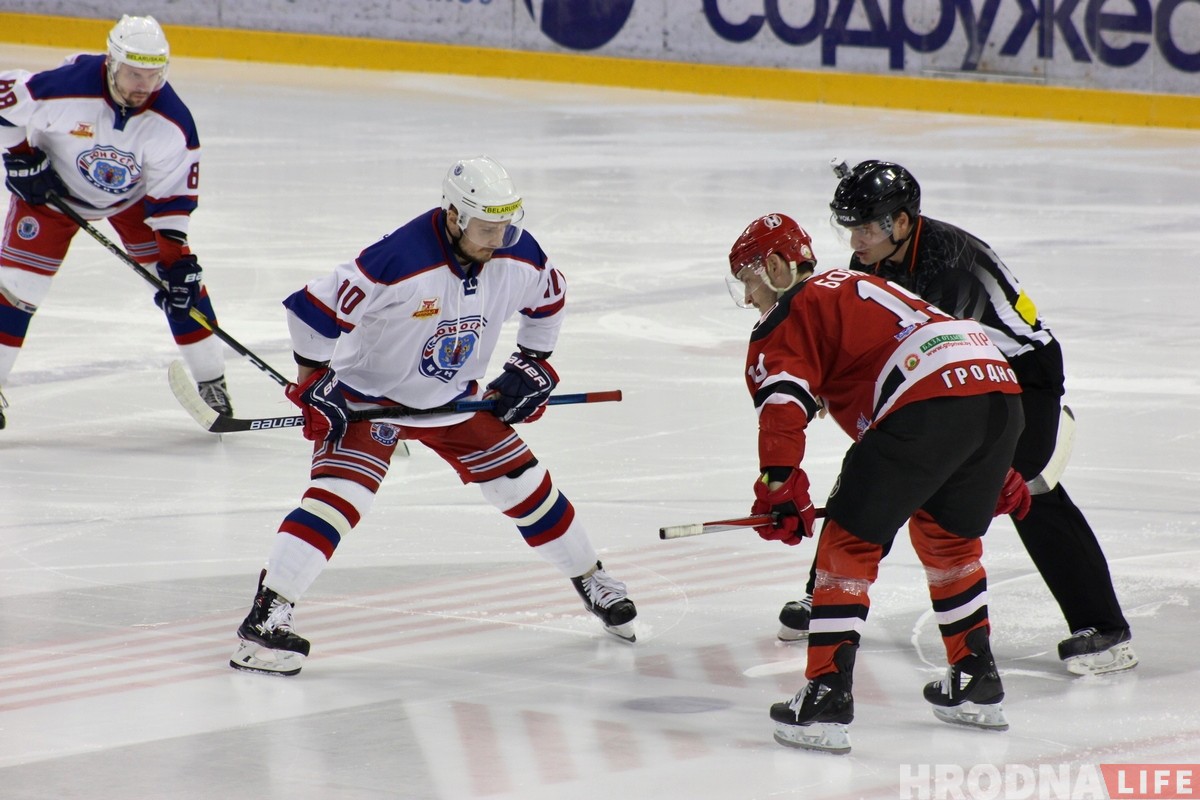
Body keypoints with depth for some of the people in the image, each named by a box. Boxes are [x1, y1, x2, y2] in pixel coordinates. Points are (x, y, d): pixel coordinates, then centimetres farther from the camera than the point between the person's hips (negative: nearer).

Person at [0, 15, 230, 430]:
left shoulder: (173, 122, -27)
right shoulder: (63, 87, -36)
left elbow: (173, 193, -17)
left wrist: (174, 254, -23)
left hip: (132, 195, 2)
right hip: (53, 187, -2)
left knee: (182, 281, -5)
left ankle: (211, 381, 7)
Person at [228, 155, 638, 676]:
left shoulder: (518, 258, -15)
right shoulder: (399, 261, -34)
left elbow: (549, 302, 9)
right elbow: (315, 310, -27)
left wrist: (532, 367, 6)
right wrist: (315, 387, -21)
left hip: (454, 399, 6)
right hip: (370, 394, -6)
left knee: (525, 486, 9)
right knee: (339, 491, -23)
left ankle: (591, 581, 31)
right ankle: (266, 617, -25)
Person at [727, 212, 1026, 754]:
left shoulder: (792, 312, 12)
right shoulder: (855, 288, 37)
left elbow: (783, 400, -8)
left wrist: (780, 486, -13)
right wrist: (994, 471, 38)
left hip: (930, 401, -8)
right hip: (1001, 392, 8)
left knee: (851, 541, 1)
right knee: (948, 535, 28)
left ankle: (827, 697, -4)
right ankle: (976, 683, 32)